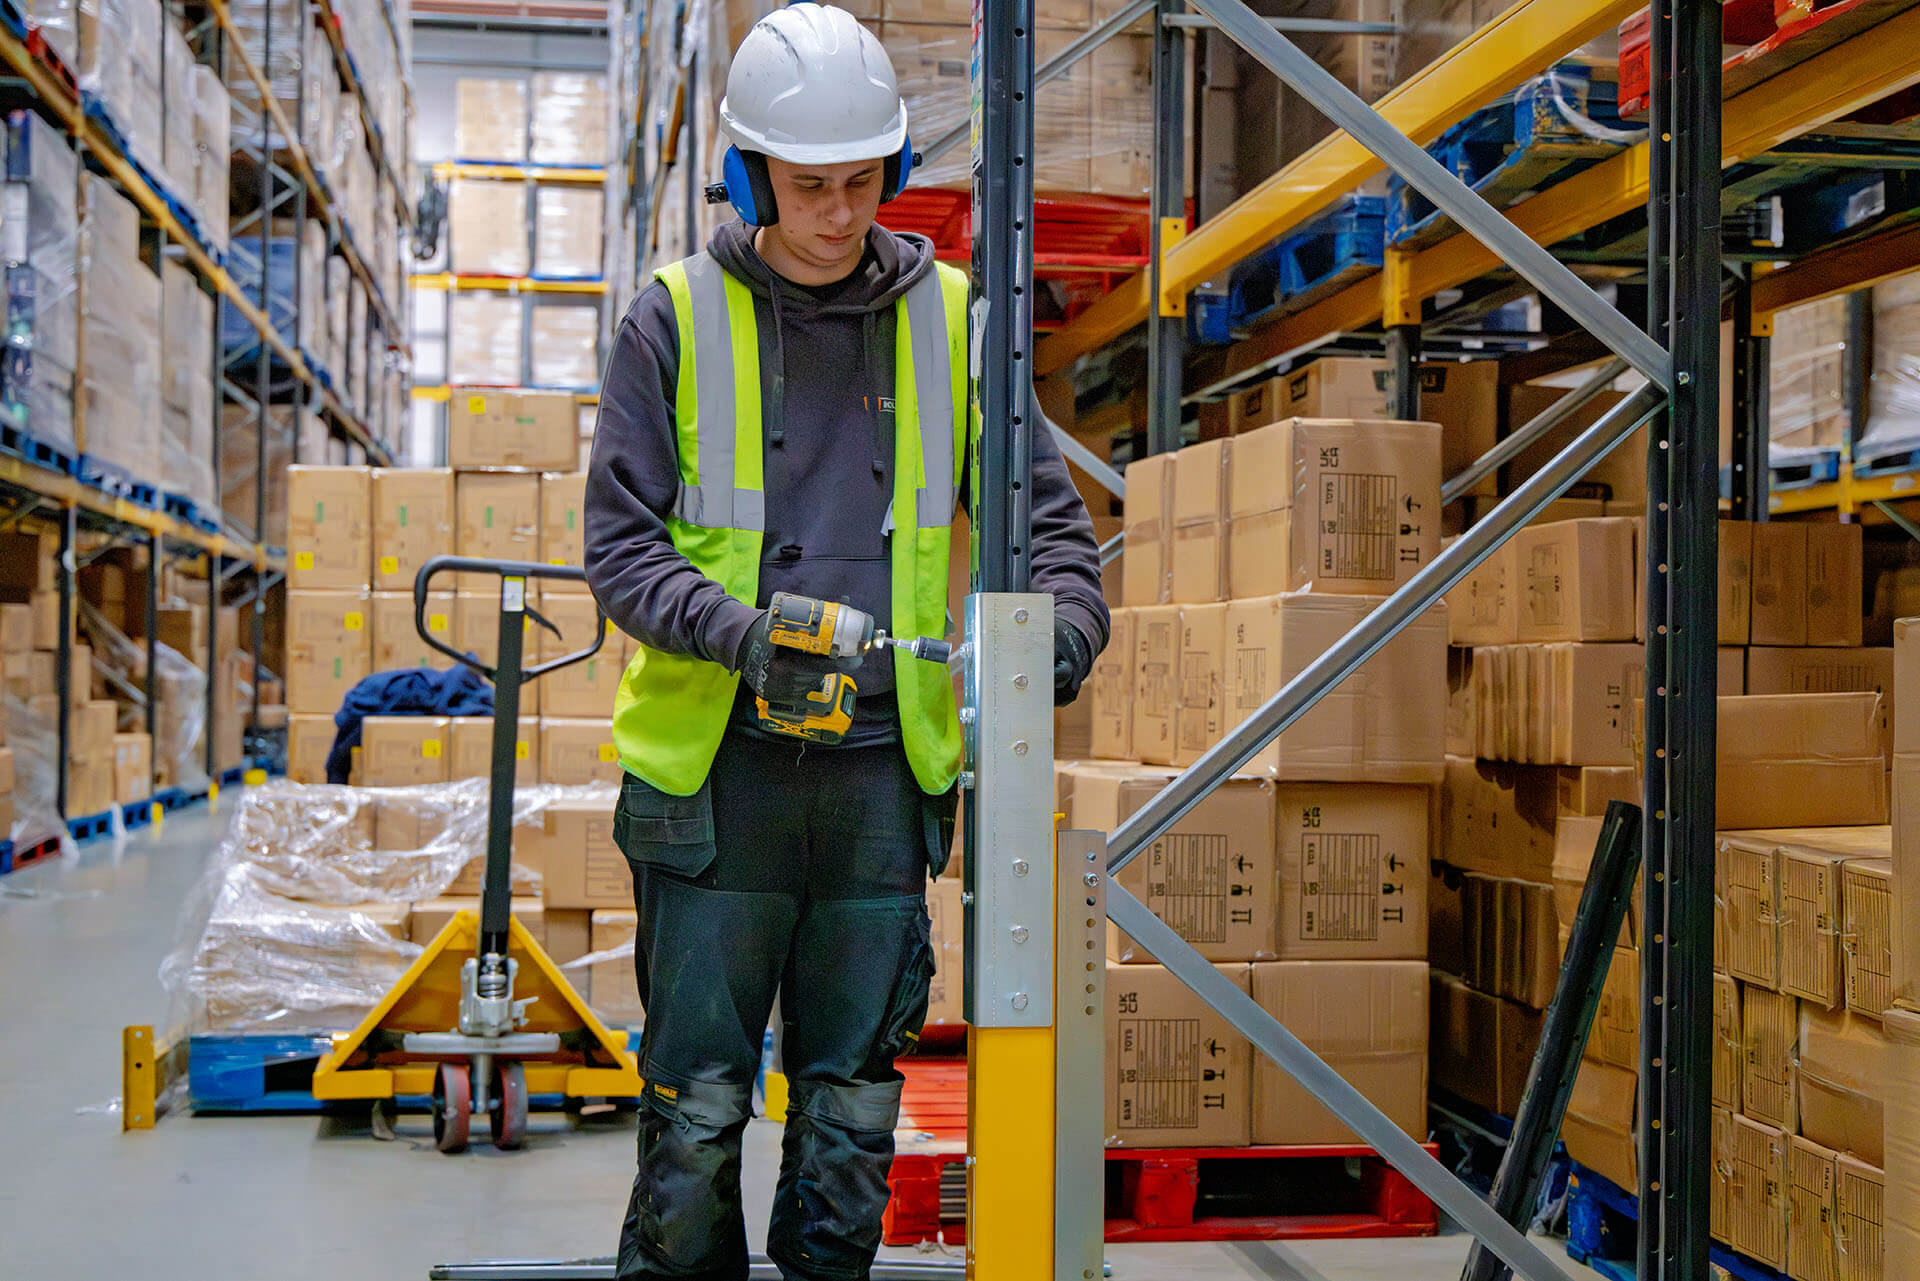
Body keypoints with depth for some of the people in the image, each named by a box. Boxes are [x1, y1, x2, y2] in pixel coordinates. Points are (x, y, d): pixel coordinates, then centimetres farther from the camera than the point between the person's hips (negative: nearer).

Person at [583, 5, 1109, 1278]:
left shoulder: (948, 317, 7)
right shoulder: (677, 319, 1)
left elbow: (1050, 518, 9)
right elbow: (622, 542, -3)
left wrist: (1060, 632, -12)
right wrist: (743, 633, -21)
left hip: (882, 768, 2)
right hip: (717, 769, -2)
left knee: (855, 1102, 9)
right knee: (696, 1101, 1)